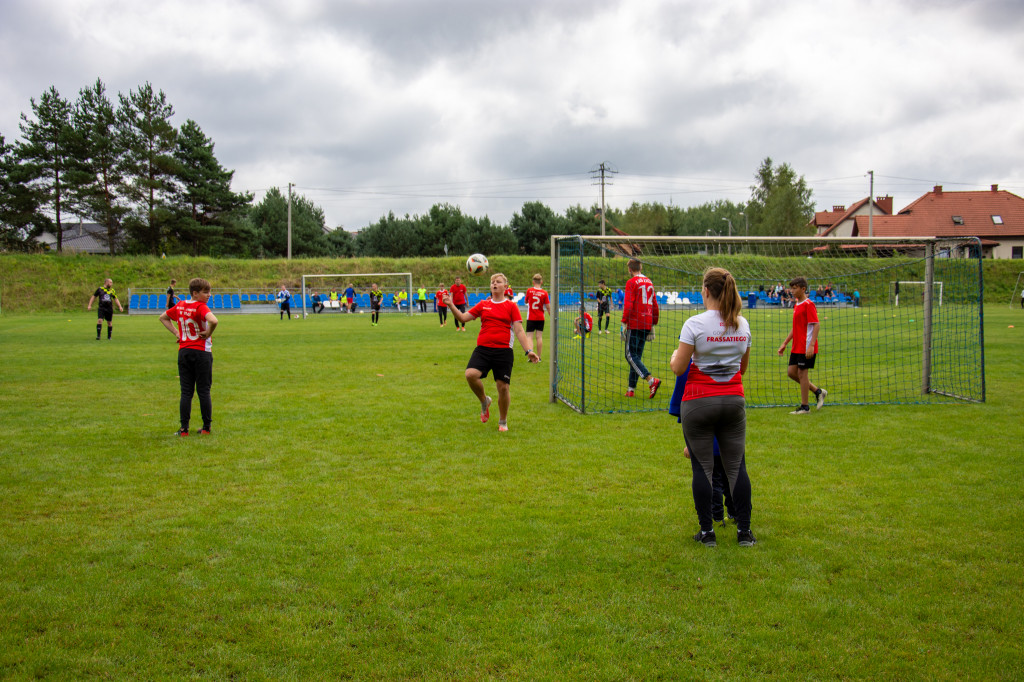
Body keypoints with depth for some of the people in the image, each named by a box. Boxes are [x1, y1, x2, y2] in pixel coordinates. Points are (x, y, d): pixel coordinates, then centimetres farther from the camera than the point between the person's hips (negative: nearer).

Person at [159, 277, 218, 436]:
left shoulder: (180, 305, 7)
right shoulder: (201, 307, -14)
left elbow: (163, 317, 22)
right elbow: (213, 321, -34)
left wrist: (175, 332, 13)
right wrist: (208, 333, -16)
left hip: (183, 352, 5)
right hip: (202, 352, -5)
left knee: (186, 392, 8)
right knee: (204, 392, 5)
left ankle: (184, 428, 7)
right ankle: (206, 427, 10)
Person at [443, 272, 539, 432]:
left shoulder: (511, 306, 5)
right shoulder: (483, 305, 13)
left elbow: (519, 331, 2)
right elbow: (463, 317, 11)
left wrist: (528, 350, -8)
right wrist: (451, 306, -5)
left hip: (504, 351, -2)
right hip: (483, 349, 2)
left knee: (503, 387, -3)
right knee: (471, 374, -22)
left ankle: (503, 422, 21)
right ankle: (484, 401, 8)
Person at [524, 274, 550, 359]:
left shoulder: (529, 291, -7)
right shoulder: (544, 293, -7)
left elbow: (526, 301, 10)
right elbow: (548, 307, -5)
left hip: (531, 318, -1)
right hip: (540, 318, 1)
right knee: (539, 337, 5)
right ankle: (538, 357, 7)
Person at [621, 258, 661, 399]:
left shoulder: (632, 282, -6)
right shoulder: (649, 283, 16)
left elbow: (628, 305, -15)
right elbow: (655, 306, 18)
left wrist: (624, 323, -12)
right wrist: (652, 326, 22)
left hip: (634, 324, -7)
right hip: (646, 325, 7)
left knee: (631, 355, -7)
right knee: (636, 356, 11)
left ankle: (651, 380, -23)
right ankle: (631, 389, 11)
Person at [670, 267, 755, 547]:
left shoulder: (695, 324, -12)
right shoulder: (742, 324, 5)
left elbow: (678, 368, -10)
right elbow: (743, 368, 15)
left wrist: (674, 356, 11)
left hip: (698, 402, -4)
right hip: (733, 399, 4)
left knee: (702, 467, 4)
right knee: (736, 466, 9)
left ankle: (707, 532, 9)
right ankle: (744, 531, 13)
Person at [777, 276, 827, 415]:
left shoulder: (808, 304, -12)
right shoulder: (797, 305, 15)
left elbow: (815, 325, -17)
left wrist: (811, 345, -25)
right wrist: (785, 343, 20)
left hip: (806, 347, -9)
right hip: (797, 347, 9)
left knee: (802, 373, -3)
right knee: (791, 372, 9)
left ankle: (804, 407, 7)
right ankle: (818, 391, 21)